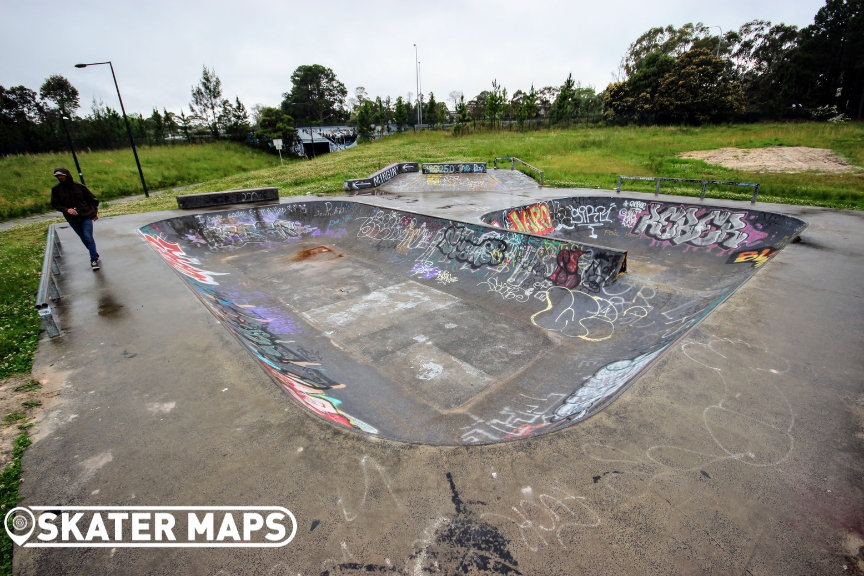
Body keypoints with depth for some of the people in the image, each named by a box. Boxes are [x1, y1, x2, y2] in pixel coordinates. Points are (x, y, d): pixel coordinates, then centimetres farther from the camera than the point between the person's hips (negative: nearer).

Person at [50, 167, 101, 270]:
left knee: (88, 237, -10)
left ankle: (94, 260, -8)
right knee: (84, 239, 12)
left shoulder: (79, 186, -3)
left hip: (86, 216, -3)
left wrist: (95, 212, 1)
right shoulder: (56, 189, 2)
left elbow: (92, 199, 4)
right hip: (72, 220, 3)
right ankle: (95, 255, 28)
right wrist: (66, 209, -14)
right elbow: (55, 204, 4)